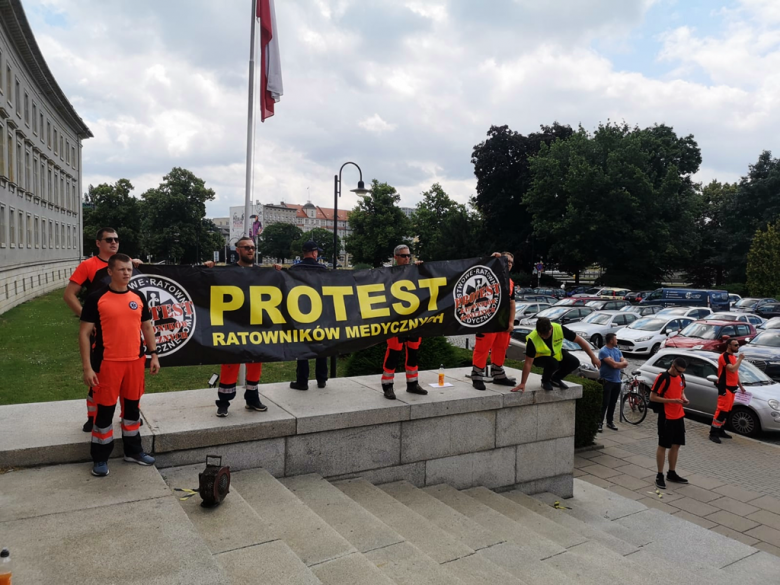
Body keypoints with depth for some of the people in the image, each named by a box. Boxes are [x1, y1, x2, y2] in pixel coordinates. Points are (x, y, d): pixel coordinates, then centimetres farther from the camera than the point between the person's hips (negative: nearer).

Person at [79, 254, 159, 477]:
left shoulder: (138, 297, 7)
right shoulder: (96, 298, -7)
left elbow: (147, 327, 16)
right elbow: (84, 333, -8)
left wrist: (154, 354, 9)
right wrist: (87, 367, -12)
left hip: (135, 361, 5)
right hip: (107, 363, -4)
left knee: (132, 406, 15)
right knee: (105, 410, 5)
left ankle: (133, 450, 29)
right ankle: (100, 458, 19)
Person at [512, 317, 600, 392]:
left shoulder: (559, 329, -29)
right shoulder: (532, 339, -33)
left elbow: (579, 340, -17)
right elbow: (528, 363, -27)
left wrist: (593, 357, -16)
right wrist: (523, 383, -26)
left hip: (557, 353, 4)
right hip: (540, 357, -4)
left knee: (574, 362, -20)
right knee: (552, 363, -35)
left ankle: (555, 379, 5)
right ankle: (545, 381, -3)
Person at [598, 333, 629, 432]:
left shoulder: (617, 351, 13)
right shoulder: (603, 351, -12)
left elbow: (626, 363, 5)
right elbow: (614, 364, -20)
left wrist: (618, 364, -13)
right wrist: (622, 363, -2)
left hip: (617, 381, 7)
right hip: (606, 381, -7)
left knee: (613, 403, 13)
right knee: (604, 403, -6)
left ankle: (610, 422, 23)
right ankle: (600, 423, -2)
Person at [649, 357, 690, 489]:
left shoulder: (681, 377, 5)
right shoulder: (662, 378, -17)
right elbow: (652, 397, -18)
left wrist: (684, 398, -1)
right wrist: (673, 400, -23)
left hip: (679, 416, 7)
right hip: (666, 417, -7)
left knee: (676, 445, 14)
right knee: (663, 446, 1)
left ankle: (671, 474, 28)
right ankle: (660, 476, 11)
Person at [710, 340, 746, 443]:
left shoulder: (733, 357, 17)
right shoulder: (724, 356, -13)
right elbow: (732, 369, -27)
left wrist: (740, 385, 23)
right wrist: (740, 359, -16)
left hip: (732, 387, 10)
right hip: (725, 387, -9)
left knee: (727, 410, 12)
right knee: (722, 410, -13)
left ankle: (720, 431, 20)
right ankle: (713, 433, -11)